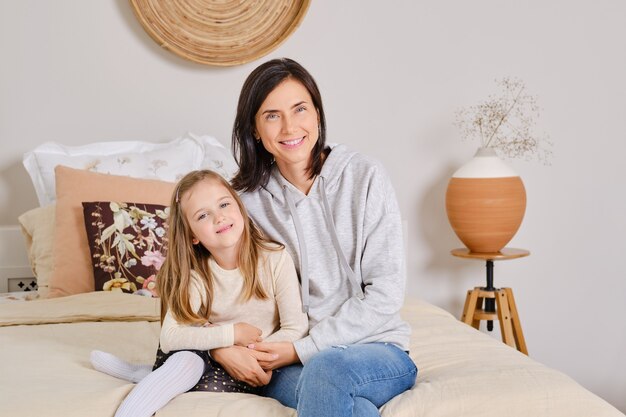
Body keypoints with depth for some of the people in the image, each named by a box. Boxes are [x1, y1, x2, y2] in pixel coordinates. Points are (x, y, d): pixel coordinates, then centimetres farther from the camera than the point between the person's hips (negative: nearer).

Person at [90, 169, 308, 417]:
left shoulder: (275, 258, -14)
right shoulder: (195, 275, -9)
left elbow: (295, 329, -14)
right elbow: (169, 338, -20)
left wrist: (249, 355, -22)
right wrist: (232, 334, -25)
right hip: (206, 357, 1)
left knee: (210, 386, -30)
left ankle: (149, 377, -9)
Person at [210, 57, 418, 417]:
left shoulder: (365, 177, -3)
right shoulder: (247, 198, 3)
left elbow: (385, 293, -7)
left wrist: (303, 349, -13)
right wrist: (220, 347, -15)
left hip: (378, 349, 0)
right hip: (287, 364, 1)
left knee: (326, 368, -37)